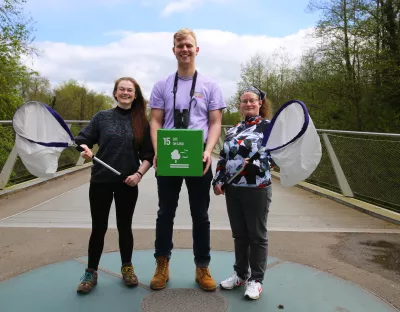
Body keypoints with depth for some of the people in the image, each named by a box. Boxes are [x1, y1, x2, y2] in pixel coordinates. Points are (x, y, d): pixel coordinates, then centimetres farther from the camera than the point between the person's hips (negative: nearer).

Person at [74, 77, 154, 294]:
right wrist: (84, 149, -18)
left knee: (124, 227, 12)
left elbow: (148, 154, 1)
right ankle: (91, 273, 23)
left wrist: (139, 173, -13)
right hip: (100, 181, 0)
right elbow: (82, 139, 4)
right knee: (99, 228, 7)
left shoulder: (142, 122, 2)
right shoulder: (102, 117, 2)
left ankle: (127, 268, 30)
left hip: (128, 183, 0)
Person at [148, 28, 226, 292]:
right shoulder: (162, 85, 8)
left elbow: (215, 122, 2)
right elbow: (156, 122, 5)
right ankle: (162, 265, 24)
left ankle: (202, 268, 21)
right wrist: (157, 151, -12)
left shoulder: (210, 86, 6)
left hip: (198, 158, 0)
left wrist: (208, 151, -15)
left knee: (200, 215, 8)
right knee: (166, 213, 9)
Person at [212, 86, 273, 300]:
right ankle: (241, 274, 31)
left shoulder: (268, 126, -3)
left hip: (257, 189, -6)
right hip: (233, 189, 6)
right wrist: (218, 181, 4)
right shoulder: (233, 130, 15)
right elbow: (223, 158, 14)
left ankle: (256, 279, 19)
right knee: (239, 234, 15)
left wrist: (255, 163, -28)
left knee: (257, 235, 6)